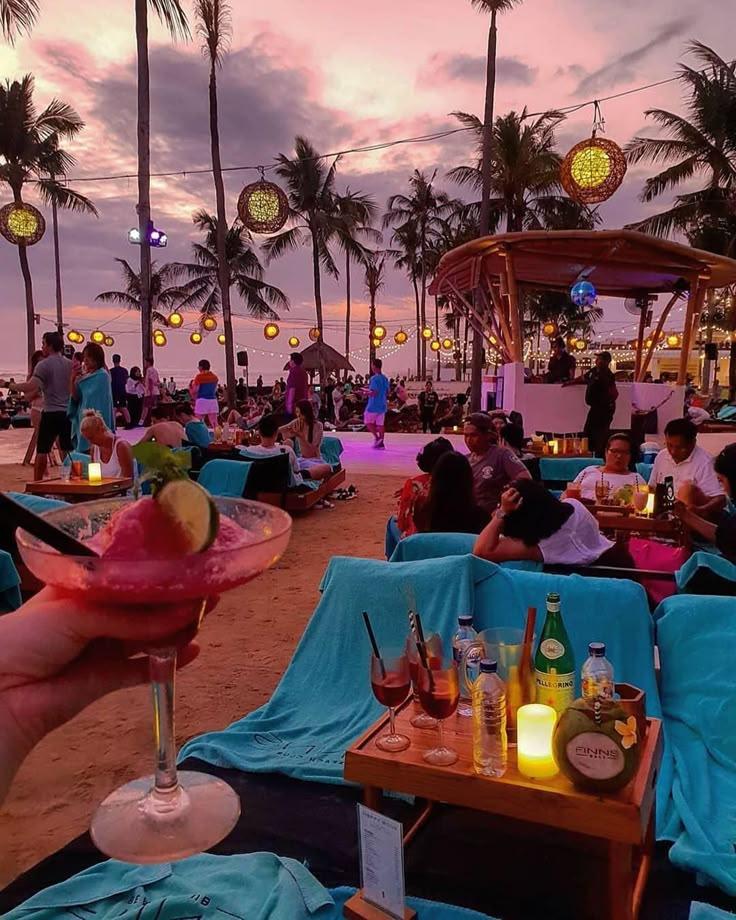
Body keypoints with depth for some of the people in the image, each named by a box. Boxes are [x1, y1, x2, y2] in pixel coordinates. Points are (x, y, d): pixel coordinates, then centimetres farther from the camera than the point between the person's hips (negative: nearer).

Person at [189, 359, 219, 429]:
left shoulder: (199, 377, -8)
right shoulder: (214, 377, 9)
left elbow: (195, 391, -8)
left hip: (202, 400, -5)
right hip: (213, 400, 5)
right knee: (214, 423, 2)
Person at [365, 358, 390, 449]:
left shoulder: (374, 378, -15)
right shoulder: (385, 378, 10)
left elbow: (374, 392, -22)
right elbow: (387, 392, 14)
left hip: (374, 405, -7)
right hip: (382, 405, 7)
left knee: (368, 421, 7)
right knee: (380, 424, 8)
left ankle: (376, 437, -7)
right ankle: (381, 443, 7)